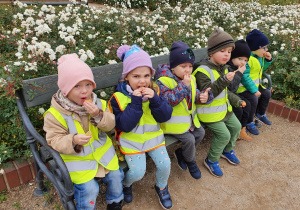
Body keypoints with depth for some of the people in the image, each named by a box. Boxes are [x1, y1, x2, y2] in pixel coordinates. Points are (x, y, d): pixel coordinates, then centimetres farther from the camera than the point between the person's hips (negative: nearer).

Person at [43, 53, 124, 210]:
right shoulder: (55, 114, -17)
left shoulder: (98, 103, -5)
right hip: (76, 157, -3)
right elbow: (54, 140, -14)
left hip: (102, 150, 4)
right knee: (89, 188, -13)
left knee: (115, 176, 4)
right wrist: (73, 141, -33)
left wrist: (98, 115, -27)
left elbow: (110, 125, -7)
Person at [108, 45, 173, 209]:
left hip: (153, 136, 3)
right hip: (131, 140, -3)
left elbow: (165, 117, -9)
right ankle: (126, 184, 29)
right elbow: (125, 125, -21)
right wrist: (135, 102, -29)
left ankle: (161, 187, 31)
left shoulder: (154, 91, -5)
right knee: (137, 172, -9)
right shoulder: (119, 97, -15)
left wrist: (155, 99, -25)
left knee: (165, 164, -4)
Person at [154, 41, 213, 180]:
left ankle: (181, 153, 25)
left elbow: (194, 95, 14)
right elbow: (169, 100, -31)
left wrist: (202, 97, -11)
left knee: (200, 132, 6)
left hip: (189, 117, 8)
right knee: (189, 139, -15)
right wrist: (184, 85, -32)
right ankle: (190, 161, 18)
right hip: (174, 122, -8)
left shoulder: (191, 79, 4)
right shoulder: (163, 81, -21)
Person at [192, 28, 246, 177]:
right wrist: (224, 80, -34)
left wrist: (236, 101, 15)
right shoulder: (203, 71, -22)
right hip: (210, 112, -10)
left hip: (224, 108, 10)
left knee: (236, 126, 16)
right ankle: (211, 161, 11)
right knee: (223, 134, -12)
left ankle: (227, 150, 42)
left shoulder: (223, 68, 9)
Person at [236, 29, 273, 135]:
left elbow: (262, 68, 24)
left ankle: (260, 114, 35)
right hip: (244, 87, -10)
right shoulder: (247, 58, -25)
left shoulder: (259, 57, 7)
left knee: (267, 93, 12)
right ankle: (249, 123, -5)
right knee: (253, 99, -26)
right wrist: (254, 90, -26)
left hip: (255, 85, 11)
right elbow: (244, 77, -28)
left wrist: (268, 60, 3)